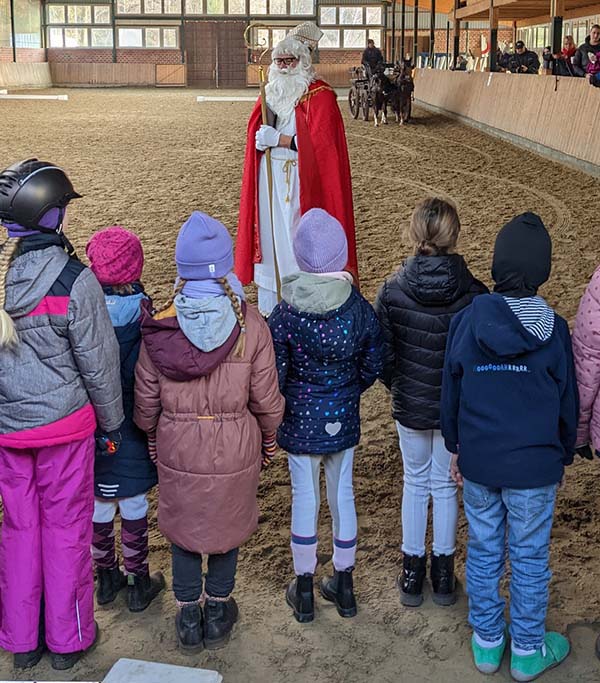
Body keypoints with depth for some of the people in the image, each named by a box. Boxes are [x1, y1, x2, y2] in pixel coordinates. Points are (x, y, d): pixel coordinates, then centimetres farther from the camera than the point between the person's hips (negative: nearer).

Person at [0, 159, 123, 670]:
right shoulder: (74, 280, -20)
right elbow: (98, 363, -12)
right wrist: (112, 422, 3)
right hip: (63, 423, -4)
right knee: (66, 528, 12)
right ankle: (68, 638, 27)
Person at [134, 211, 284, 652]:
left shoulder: (160, 326, -15)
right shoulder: (250, 325, -17)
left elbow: (147, 398, -5)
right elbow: (266, 398, -9)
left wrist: (152, 435, 15)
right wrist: (269, 436, 10)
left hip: (178, 449, 0)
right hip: (235, 449, 0)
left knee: (183, 526, 20)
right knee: (227, 524, 21)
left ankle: (188, 615, 33)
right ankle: (218, 610, 36)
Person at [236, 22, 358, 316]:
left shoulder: (320, 95, -7)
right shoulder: (272, 91, 14)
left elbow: (319, 142, -15)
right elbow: (256, 131, 19)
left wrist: (278, 139, -17)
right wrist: (262, 137, -4)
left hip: (301, 180, -6)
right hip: (270, 178, 6)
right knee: (270, 236, 7)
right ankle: (269, 309, 15)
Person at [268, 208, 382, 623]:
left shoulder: (285, 314, -18)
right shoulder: (361, 309, -11)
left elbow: (275, 375, -12)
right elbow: (372, 367, -1)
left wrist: (282, 407, 8)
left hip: (300, 418, -2)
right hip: (343, 418, 2)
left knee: (305, 498, 10)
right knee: (343, 495, 16)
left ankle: (304, 592, 24)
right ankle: (344, 587, 30)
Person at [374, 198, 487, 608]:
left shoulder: (392, 290, -15)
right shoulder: (474, 295, -17)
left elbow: (382, 354, -7)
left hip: (409, 405, 0)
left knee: (415, 482, 19)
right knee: (446, 485, 17)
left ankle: (412, 571, 28)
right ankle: (443, 573, 30)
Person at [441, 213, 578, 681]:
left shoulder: (468, 320, -8)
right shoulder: (552, 330, -13)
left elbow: (451, 392, 1)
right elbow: (567, 403, -3)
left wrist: (455, 447, 15)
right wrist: (564, 455, 13)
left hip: (478, 462, 2)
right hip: (534, 466, -2)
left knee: (484, 551, 16)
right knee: (530, 558, 12)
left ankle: (487, 643, 31)